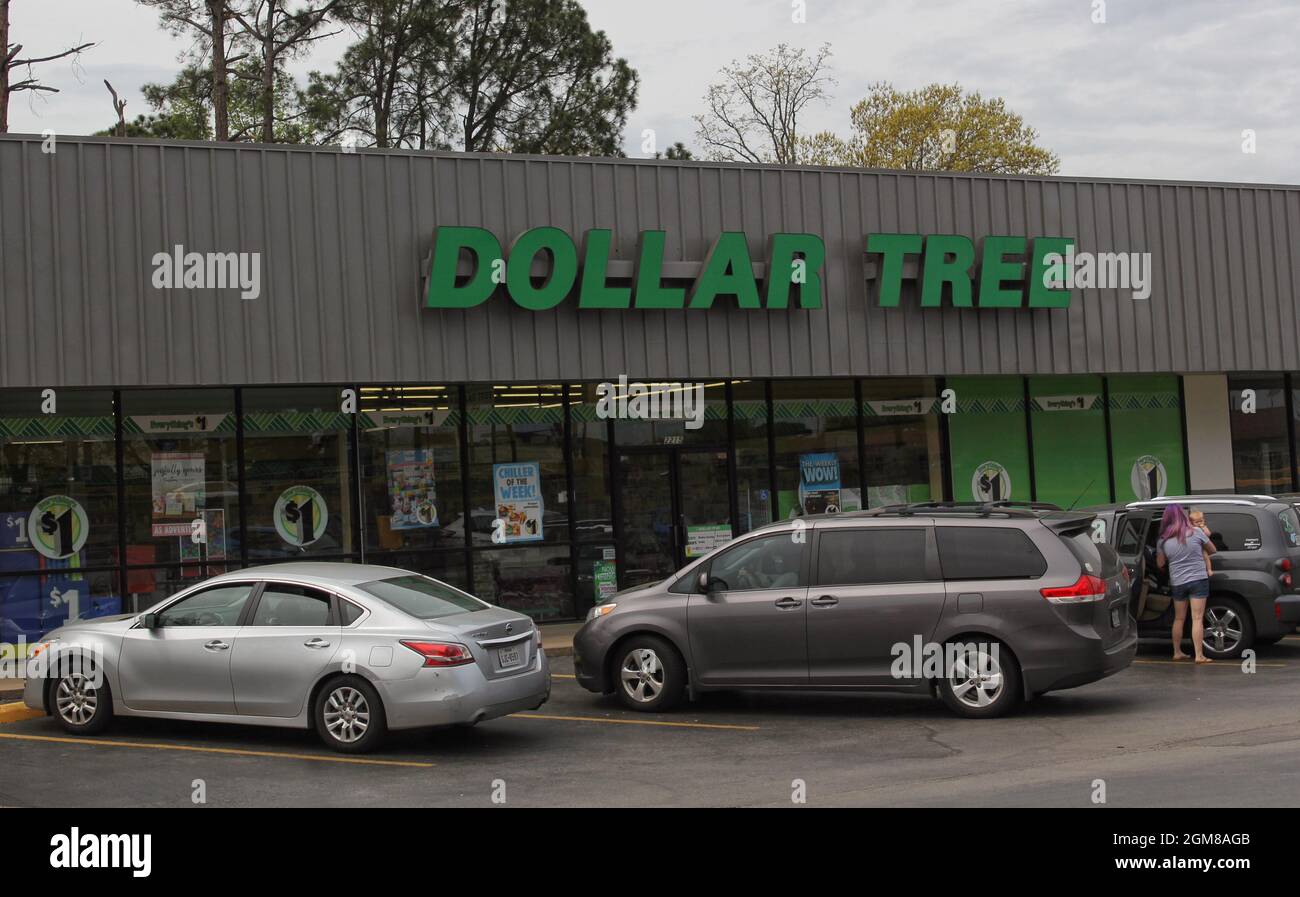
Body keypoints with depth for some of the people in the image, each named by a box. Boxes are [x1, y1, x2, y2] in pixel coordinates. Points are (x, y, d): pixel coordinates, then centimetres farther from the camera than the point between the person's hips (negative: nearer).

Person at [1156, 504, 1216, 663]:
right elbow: (1212, 550, 8)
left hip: (1177, 582, 2)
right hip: (1198, 580, -2)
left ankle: (1177, 652, 23)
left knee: (1179, 619, 16)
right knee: (1197, 619, -4)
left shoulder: (1164, 540, -1)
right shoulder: (1196, 533, -6)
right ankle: (1199, 655, -8)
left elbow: (1160, 564, 8)